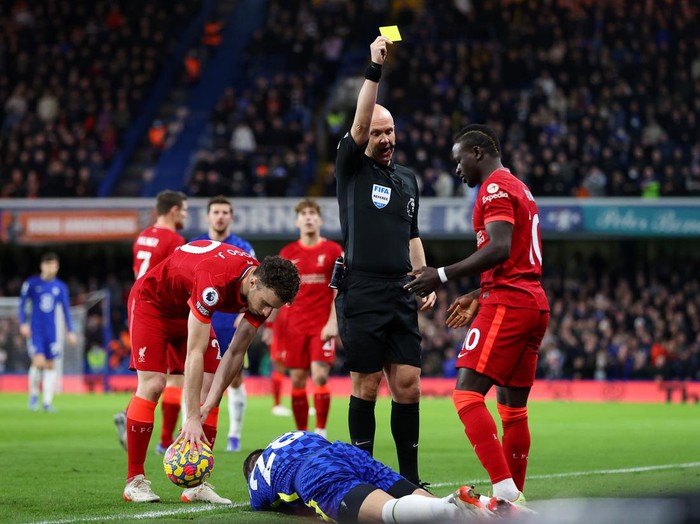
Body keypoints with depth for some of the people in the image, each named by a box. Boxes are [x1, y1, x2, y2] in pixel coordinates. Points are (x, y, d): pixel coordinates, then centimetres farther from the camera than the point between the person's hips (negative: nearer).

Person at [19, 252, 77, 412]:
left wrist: (70, 331, 9)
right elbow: (22, 303, 3)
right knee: (39, 361, -17)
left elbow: (65, 309, 12)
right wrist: (23, 324, -7)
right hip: (35, 330, -3)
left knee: (50, 365, 2)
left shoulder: (60, 287, 6)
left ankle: (47, 401, 8)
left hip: (51, 331, 3)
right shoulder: (31, 283, -2)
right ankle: (34, 395, 3)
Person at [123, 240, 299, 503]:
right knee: (152, 385, -17)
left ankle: (197, 483, -6)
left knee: (209, 389, -7)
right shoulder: (215, 281, -42)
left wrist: (209, 404, -21)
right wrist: (192, 418, -41)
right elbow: (195, 353, -41)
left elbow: (236, 352, -13)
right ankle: (134, 480, -9)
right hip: (152, 301, -7)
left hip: (189, 311, 7)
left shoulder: (264, 291, -20)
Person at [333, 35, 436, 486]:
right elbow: (359, 125, -15)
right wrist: (375, 69, -22)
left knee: (408, 385, 1)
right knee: (366, 385, -3)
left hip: (401, 294, 5)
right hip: (361, 293, -5)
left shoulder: (407, 179, 18)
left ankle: (409, 478, 7)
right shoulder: (352, 168, 2)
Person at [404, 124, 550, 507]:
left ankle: (505, 490, -26)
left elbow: (499, 249, -22)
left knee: (467, 392, -15)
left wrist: (442, 276, -19)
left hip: (507, 304, -10)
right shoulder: (520, 189, 23)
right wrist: (478, 296, 27)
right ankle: (514, 498, 17)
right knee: (513, 406, 13)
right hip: (534, 303, 10)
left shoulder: (495, 188, -8)